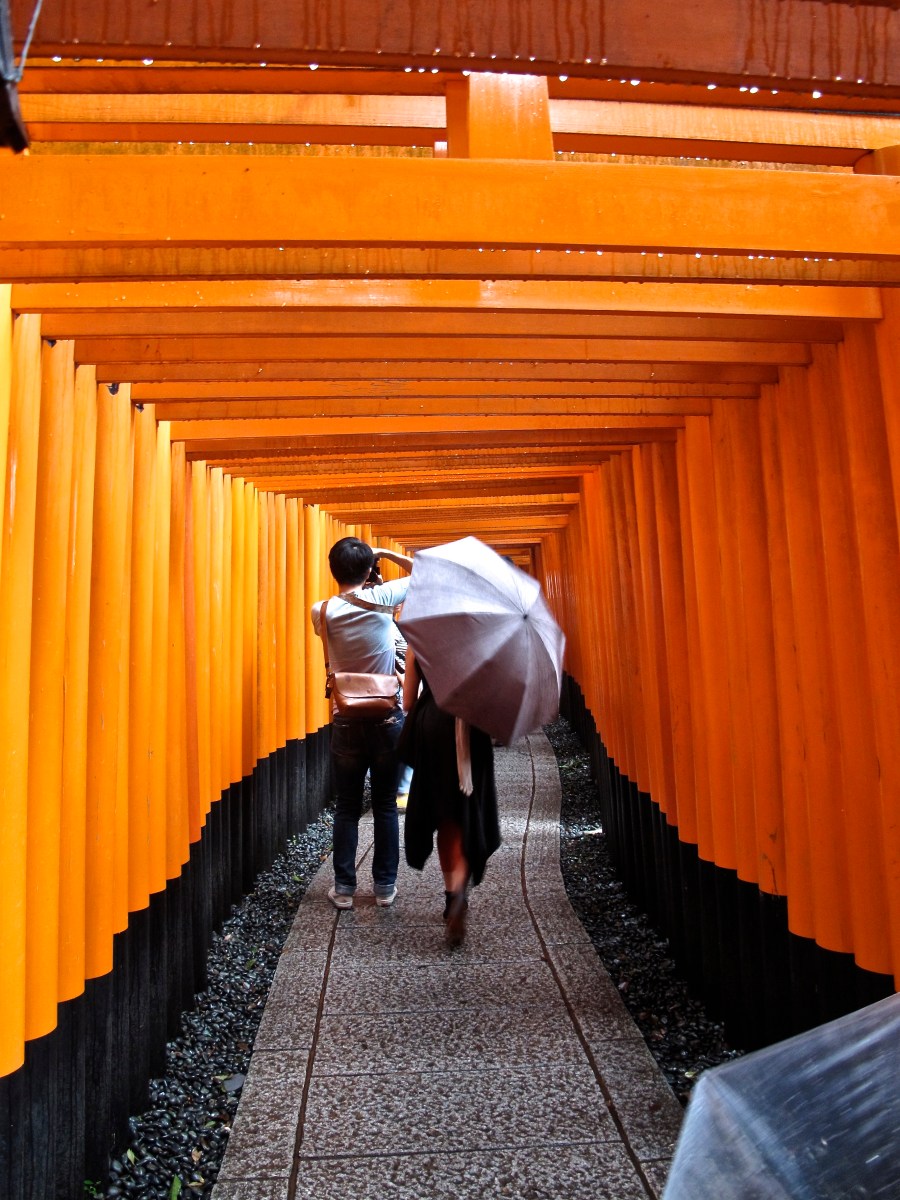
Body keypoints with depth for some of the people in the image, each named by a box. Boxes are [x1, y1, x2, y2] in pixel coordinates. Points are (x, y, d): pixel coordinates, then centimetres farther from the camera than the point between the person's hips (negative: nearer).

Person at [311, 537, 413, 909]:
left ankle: (344, 888, 16)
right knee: (385, 807, 10)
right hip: (388, 718, -1)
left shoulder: (322, 612, -4)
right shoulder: (381, 598, -9)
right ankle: (385, 886, 18)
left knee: (346, 809, 11)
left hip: (347, 721, 1)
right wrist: (387, 553, 9)